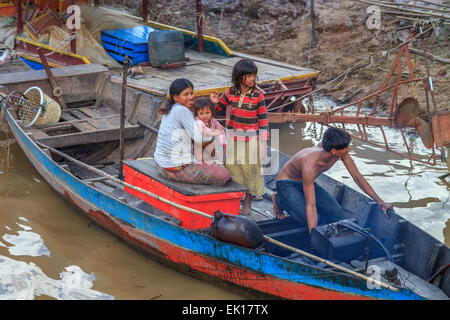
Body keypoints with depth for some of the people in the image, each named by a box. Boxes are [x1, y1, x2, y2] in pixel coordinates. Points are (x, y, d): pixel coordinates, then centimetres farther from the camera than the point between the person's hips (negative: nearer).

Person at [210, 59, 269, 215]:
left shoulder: (258, 96, -12)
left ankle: (248, 201, 24)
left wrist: (263, 143, -10)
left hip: (251, 138, -3)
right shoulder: (230, 93, -4)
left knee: (250, 169, 7)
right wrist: (215, 102, -13)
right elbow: (219, 107, 11)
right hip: (233, 137, 3)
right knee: (232, 168, 11)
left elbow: (263, 120, -9)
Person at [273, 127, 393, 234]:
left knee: (337, 214, -10)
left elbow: (357, 177, -10)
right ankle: (279, 200, 0)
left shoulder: (341, 152, -23)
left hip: (305, 182, 7)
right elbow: (311, 206, -41)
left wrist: (380, 202, -13)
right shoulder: (310, 164, -42)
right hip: (287, 184, -7)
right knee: (314, 220, -27)